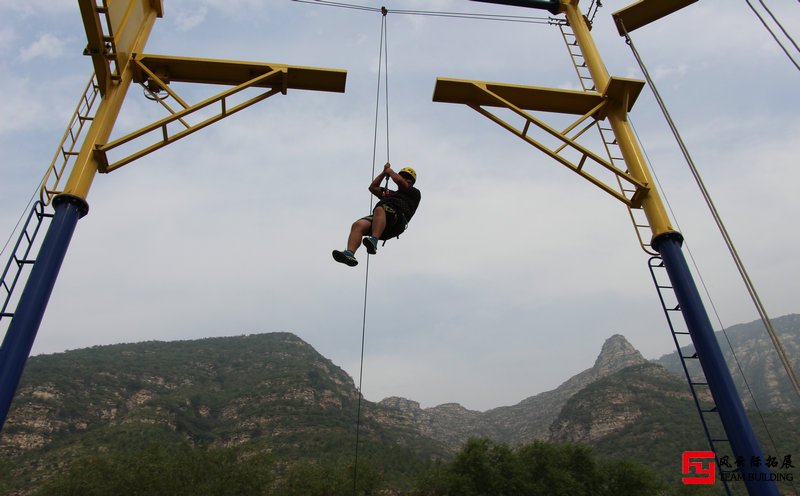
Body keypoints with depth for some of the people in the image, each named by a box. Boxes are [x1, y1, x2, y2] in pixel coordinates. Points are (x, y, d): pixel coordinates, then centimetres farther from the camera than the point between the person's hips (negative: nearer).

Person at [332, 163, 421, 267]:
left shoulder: (414, 193, 24)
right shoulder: (391, 193, 44)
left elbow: (399, 181, 8)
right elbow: (373, 188, 44)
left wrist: (390, 171, 25)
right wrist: (384, 173, 41)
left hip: (397, 221, -6)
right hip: (378, 219, 6)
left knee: (379, 210, -39)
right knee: (358, 225, -25)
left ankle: (374, 242, -54)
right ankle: (349, 254, -44)